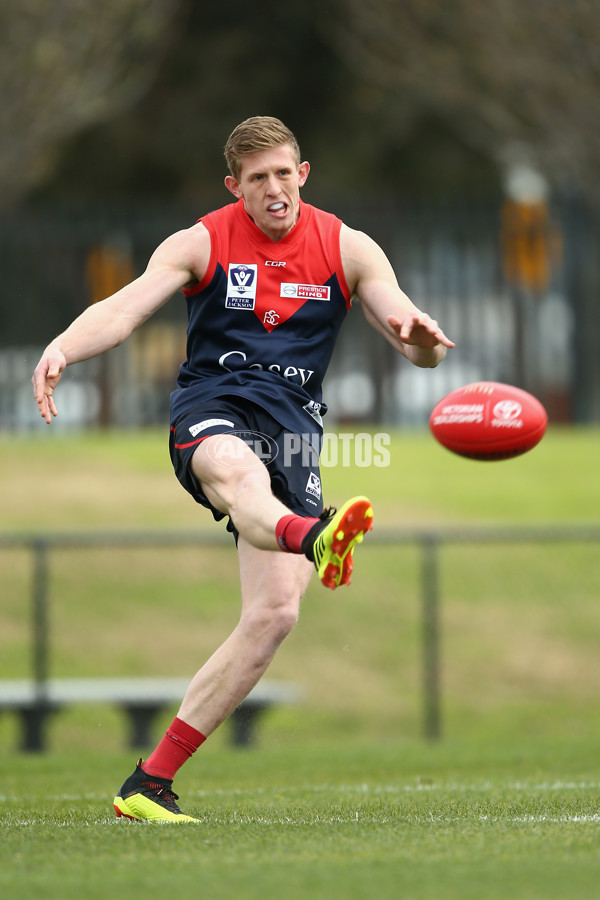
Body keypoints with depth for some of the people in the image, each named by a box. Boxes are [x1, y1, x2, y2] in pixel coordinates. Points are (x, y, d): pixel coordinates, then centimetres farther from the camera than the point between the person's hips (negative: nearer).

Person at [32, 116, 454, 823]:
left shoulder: (346, 249, 10)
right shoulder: (201, 244, 5)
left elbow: (415, 343, 4)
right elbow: (125, 308, -9)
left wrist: (421, 336, -23)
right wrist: (62, 348, -31)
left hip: (293, 427, 3)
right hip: (210, 417, -3)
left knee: (274, 614, -13)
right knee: (239, 470, -42)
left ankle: (149, 783, -7)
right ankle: (313, 540, -80)